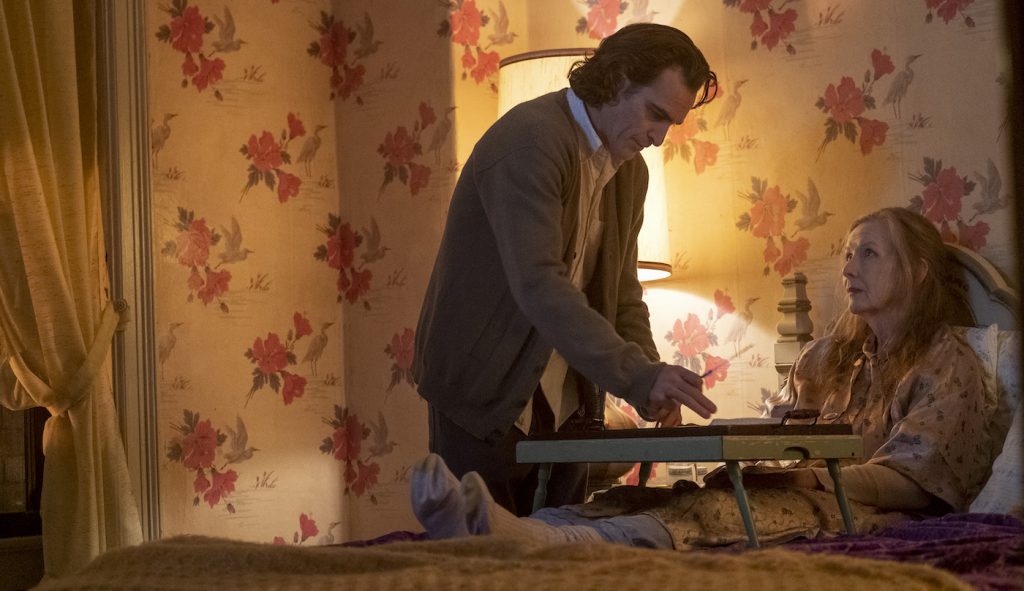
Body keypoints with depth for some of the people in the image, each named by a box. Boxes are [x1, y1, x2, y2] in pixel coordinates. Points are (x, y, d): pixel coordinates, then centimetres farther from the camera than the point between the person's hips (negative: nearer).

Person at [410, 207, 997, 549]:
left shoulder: (946, 360, 5)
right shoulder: (831, 354, 27)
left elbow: (912, 484, -8)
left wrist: (810, 475, -20)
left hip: (874, 513, -6)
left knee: (712, 511, -36)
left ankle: (530, 540, -62)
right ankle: (489, 529, -51)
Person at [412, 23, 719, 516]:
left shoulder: (631, 172, 7)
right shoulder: (530, 140, -20)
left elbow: (620, 290, 11)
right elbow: (539, 284, -30)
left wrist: (651, 383, -8)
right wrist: (638, 376, -34)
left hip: (562, 400, 8)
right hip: (485, 395, -8)